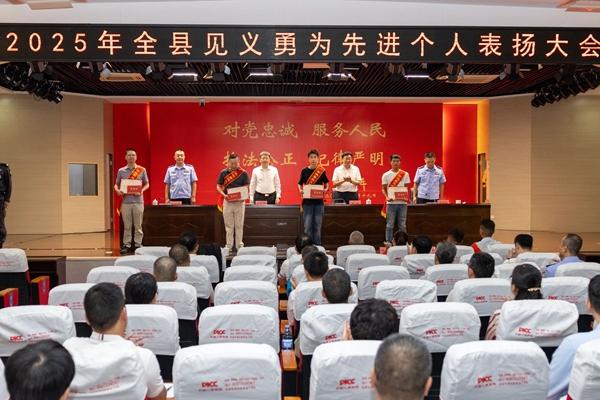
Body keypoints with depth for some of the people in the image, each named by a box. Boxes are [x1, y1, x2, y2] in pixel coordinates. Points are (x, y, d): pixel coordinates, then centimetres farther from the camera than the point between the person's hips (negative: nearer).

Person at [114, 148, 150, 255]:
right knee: (127, 225, 5)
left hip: (138, 201, -1)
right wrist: (117, 190, -8)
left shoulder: (142, 170, 4)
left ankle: (137, 245, 9)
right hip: (126, 201, 1)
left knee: (138, 225, 2)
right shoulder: (121, 171, 7)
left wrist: (142, 190, -12)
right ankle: (126, 245, 12)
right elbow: (116, 184, 14)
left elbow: (147, 184, 8)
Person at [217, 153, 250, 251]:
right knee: (228, 225, 7)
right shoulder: (224, 173, 1)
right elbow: (218, 186, 5)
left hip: (240, 201, -1)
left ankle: (239, 245, 13)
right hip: (227, 201, 1)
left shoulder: (243, 173, -2)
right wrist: (224, 195, -13)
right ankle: (229, 246, 15)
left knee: (239, 225, 5)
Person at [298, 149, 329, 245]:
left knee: (317, 225, 6)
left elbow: (326, 183, 13)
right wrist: (300, 190, -11)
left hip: (319, 201, 1)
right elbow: (300, 184, 9)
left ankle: (317, 245, 14)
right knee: (307, 225, 0)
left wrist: (325, 189, -7)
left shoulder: (322, 171, 3)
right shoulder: (304, 171, 2)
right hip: (307, 201, -1)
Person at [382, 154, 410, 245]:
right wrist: (387, 197, -15)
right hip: (391, 203, -1)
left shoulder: (405, 174, 6)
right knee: (390, 224, 0)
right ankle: (388, 242, 6)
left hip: (402, 202, 1)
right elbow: (383, 189, 4)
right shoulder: (386, 175, 2)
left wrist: (407, 197, -10)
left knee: (402, 224, 6)